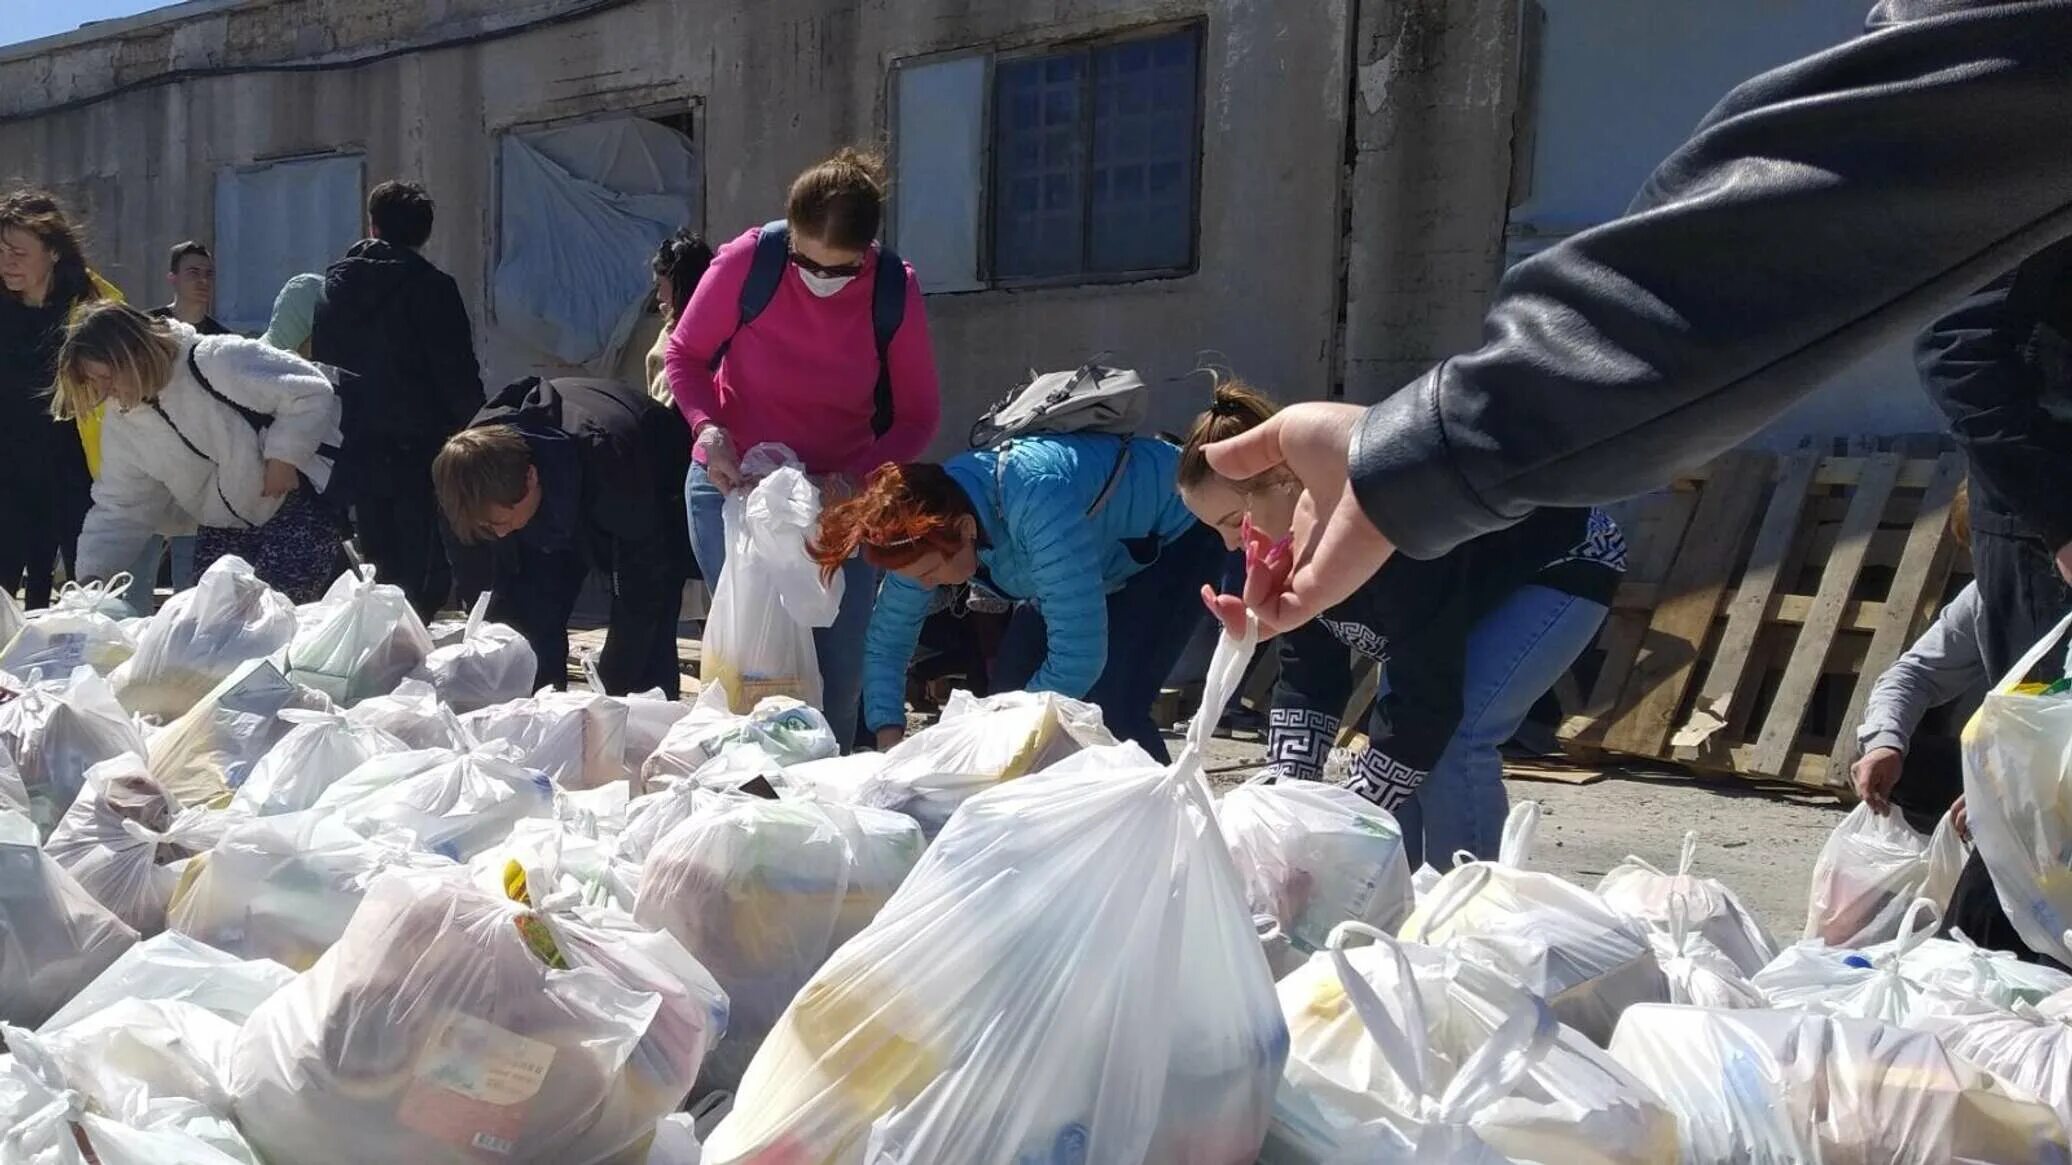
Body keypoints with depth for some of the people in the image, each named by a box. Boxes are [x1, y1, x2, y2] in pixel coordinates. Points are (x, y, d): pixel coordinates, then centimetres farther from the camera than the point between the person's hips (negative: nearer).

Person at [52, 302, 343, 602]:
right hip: (227, 526, 7)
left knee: (283, 596, -22)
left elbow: (311, 392, -20)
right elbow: (119, 508, 3)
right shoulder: (121, 424, -1)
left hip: (299, 498, -7)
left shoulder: (219, 361, -23)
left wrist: (284, 457, -22)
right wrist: (93, 575, -8)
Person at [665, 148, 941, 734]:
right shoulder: (748, 260, -16)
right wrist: (708, 428, -20)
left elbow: (918, 416, -3)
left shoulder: (895, 289, -11)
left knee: (840, 665, 2)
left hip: (839, 493, 2)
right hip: (734, 483, -1)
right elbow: (685, 355, -2)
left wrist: (858, 478, -20)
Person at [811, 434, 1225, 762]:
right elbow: (886, 641, -7)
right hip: (1102, 553, 7)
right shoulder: (929, 521, -17)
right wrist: (891, 745, -20)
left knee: (1110, 709, -22)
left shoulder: (1038, 504, -40)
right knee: (1010, 688, -5)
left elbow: (1079, 655, -40)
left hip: (1176, 534, -7)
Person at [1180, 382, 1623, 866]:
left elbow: (1427, 695, -37)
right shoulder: (1291, 539, -15)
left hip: (1562, 564, -8)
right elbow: (1308, 678, -10)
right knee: (1392, 737, -3)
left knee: (1454, 737, -23)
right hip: (1474, 586, 8)